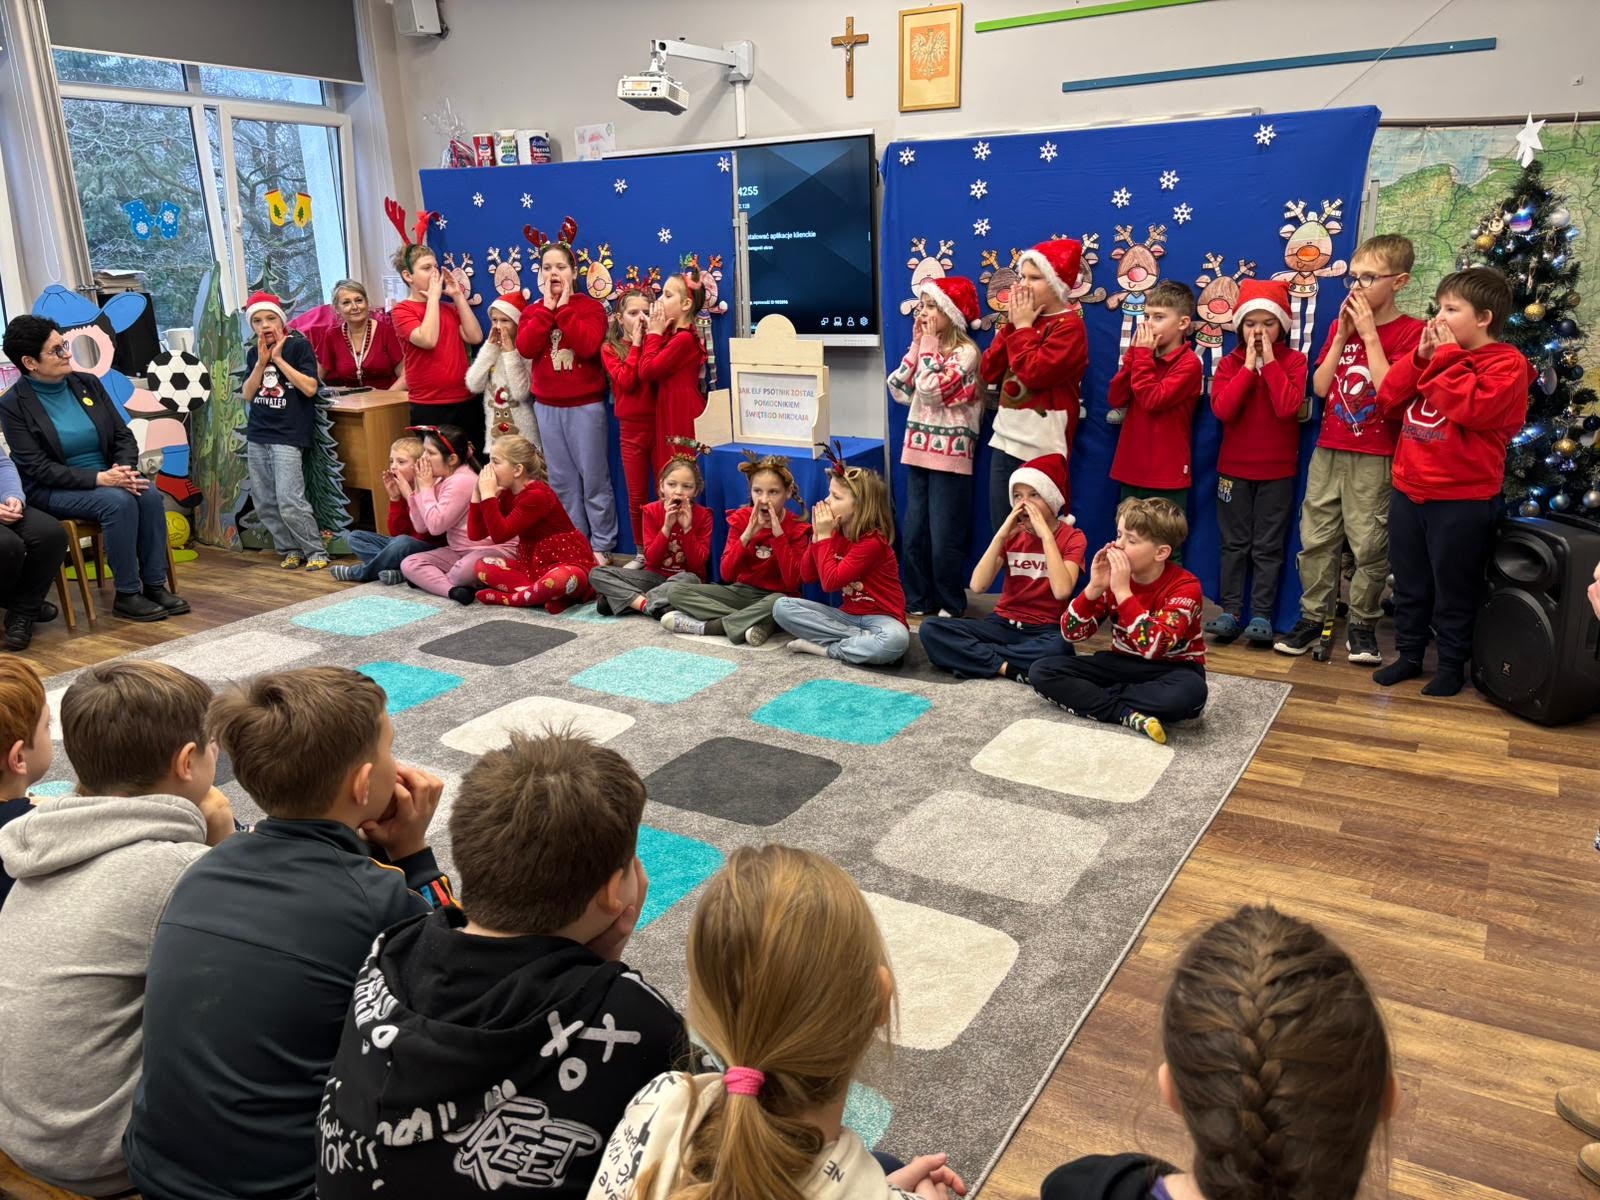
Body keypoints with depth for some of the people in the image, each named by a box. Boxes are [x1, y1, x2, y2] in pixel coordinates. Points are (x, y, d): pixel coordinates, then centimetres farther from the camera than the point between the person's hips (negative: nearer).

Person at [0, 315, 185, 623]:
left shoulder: (88, 384, 6)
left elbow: (123, 434, 7)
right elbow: (38, 468, -14)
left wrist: (124, 469, -15)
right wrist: (98, 478, -25)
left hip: (107, 477, 5)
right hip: (52, 492, -4)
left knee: (150, 495, -26)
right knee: (117, 501, -32)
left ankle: (155, 585, -20)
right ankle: (126, 595, -23)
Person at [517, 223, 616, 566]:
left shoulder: (591, 307, -3)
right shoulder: (533, 311, 8)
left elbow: (587, 345, -20)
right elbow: (525, 348, -9)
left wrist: (564, 307, -14)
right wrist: (547, 307, -10)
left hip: (585, 405, -4)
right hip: (547, 406, 4)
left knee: (593, 478, -1)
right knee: (561, 480, 10)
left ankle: (601, 545, 7)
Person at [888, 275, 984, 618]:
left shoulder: (965, 352, -11)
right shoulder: (926, 348, 13)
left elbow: (931, 390, -21)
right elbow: (899, 390, 6)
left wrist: (928, 345, -11)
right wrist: (917, 345, 2)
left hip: (949, 454, -7)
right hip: (919, 451, 7)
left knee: (944, 537, -2)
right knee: (912, 532, 9)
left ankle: (951, 605, 12)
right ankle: (918, 600, 20)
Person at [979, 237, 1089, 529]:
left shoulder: (1069, 325, -10)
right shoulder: (1022, 319, 14)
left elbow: (1034, 374, -22)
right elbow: (989, 372, 7)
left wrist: (1023, 327, -10)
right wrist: (1012, 324, 1)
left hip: (1041, 446, -8)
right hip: (1006, 439, 8)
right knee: (1001, 528, 11)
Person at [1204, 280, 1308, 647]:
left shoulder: (1293, 360, -3)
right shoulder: (1229, 362, 2)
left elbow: (1288, 406, -20)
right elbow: (1222, 409, -15)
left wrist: (1270, 361, -18)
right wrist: (1249, 366, -15)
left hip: (1277, 469, -2)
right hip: (1234, 466, 2)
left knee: (1268, 546, 3)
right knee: (1234, 542, 7)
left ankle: (1262, 615, 7)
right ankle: (1230, 611, 12)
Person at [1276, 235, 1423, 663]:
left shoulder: (1409, 331, -5)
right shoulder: (1341, 324, 11)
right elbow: (1320, 387, 4)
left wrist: (1369, 335, -16)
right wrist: (1341, 336, -5)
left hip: (1375, 458, -5)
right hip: (1328, 450, 5)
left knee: (1370, 546, 0)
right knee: (1316, 539, 6)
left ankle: (1362, 624, 13)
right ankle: (1313, 618, 15)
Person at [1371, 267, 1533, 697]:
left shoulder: (1506, 364, -9)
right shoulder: (1437, 354, 12)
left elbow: (1472, 408, -25)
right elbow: (1388, 399, 6)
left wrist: (1446, 358, -16)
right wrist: (1421, 357, -6)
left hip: (1462, 499, -6)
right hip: (1408, 490, 7)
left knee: (1453, 589, 6)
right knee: (1409, 584, 15)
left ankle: (1452, 664, 20)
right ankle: (1408, 655, 28)